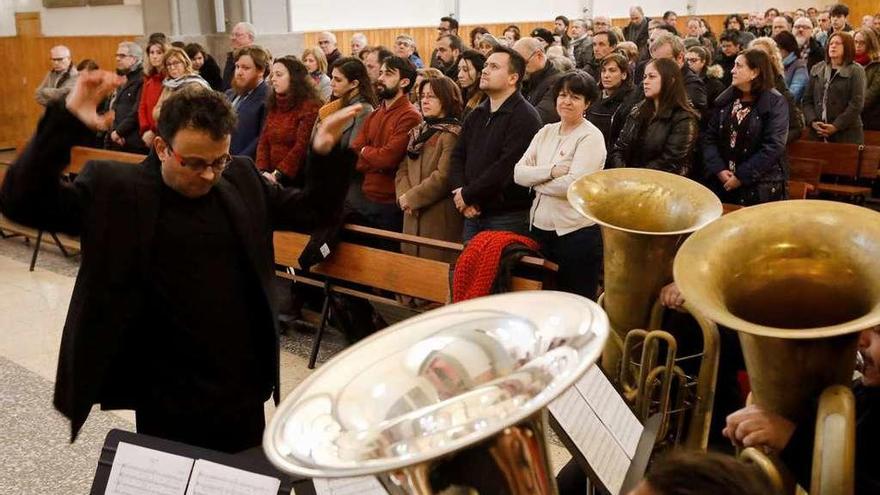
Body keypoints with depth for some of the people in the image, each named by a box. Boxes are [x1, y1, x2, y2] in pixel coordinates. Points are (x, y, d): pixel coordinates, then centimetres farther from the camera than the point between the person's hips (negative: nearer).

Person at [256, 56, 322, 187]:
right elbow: (264, 141, 9)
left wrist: (277, 174, -18)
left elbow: (302, 146, -16)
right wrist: (262, 171, -7)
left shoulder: (310, 106, -8)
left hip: (297, 180, -6)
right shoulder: (274, 106, 14)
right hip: (273, 179, 6)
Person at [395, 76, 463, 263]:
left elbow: (443, 177, -18)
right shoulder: (418, 132, 17)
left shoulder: (452, 135, -9)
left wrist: (411, 198, -12)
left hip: (440, 220, -8)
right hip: (413, 219, 8)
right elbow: (403, 170, 12)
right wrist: (403, 196, -6)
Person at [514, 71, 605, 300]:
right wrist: (551, 171, -15)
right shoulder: (546, 131, 9)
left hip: (576, 232, -6)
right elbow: (518, 173, -1)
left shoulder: (591, 137, -9)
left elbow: (573, 184, -21)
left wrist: (536, 181, -8)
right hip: (540, 227, 6)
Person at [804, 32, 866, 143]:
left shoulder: (856, 71, 1)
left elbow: (857, 103, -8)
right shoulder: (816, 69, 14)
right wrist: (813, 122, -7)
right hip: (818, 134, 4)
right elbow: (807, 100, 10)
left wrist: (836, 126, -16)